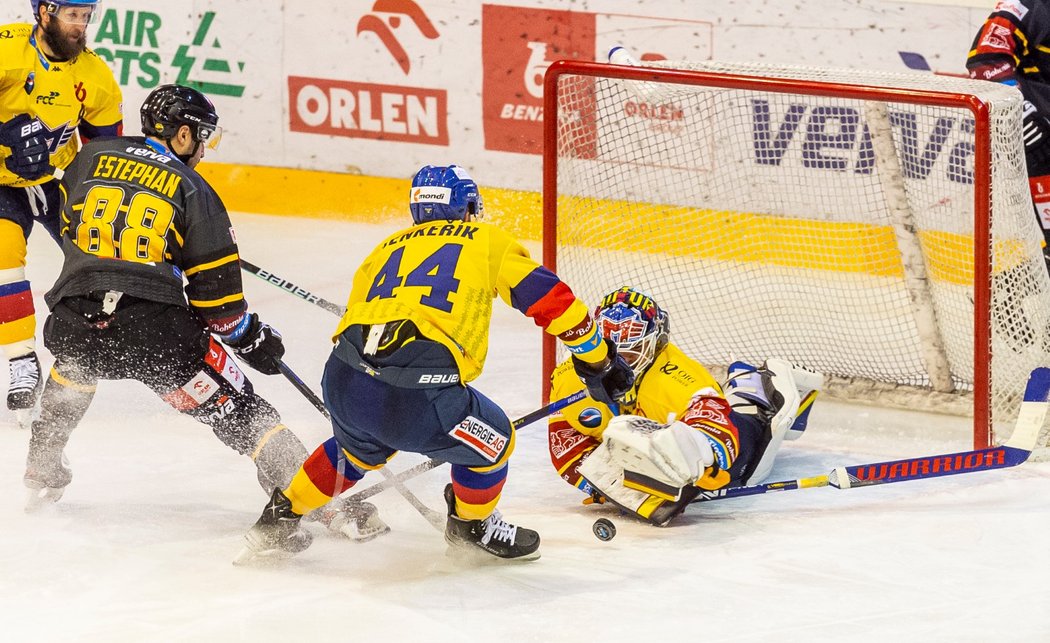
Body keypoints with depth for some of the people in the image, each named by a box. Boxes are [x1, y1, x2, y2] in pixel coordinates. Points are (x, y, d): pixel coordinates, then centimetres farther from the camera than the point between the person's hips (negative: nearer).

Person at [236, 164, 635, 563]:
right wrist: (597, 361, 26)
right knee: (492, 440, 22)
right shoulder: (486, 240, 18)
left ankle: (278, 519, 45)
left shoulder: (387, 249, 29)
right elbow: (550, 297, 15)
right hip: (418, 394, -6)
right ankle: (470, 527, 41)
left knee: (359, 449, 37)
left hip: (342, 381, 6)